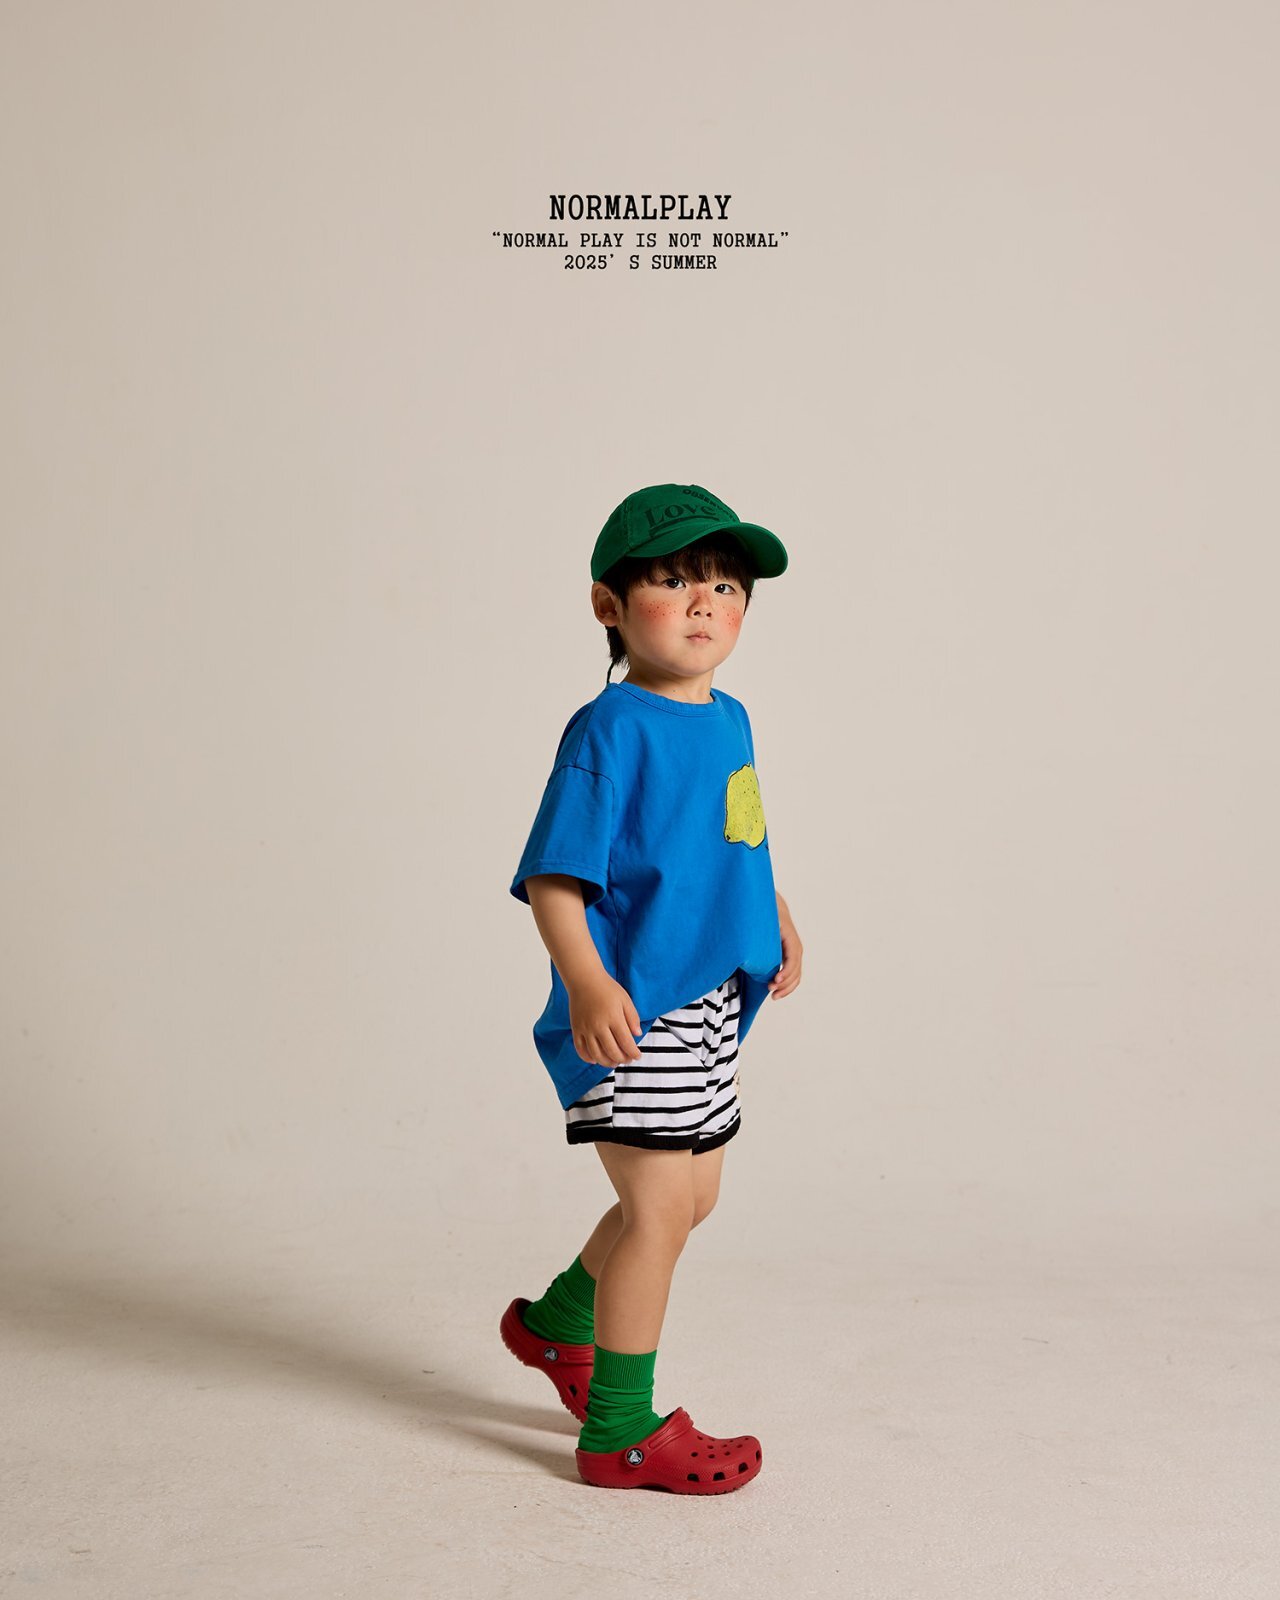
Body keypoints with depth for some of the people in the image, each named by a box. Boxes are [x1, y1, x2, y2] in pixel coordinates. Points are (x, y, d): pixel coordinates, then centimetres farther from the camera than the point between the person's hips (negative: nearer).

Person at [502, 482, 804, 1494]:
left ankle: (556, 1321, 43)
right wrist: (587, 983, -34)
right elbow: (552, 879, -22)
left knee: (689, 1200, 21)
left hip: (706, 1006, 9)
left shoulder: (730, 721, 9)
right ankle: (621, 1431, 13)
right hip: (631, 1011, -9)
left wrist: (771, 915, 31)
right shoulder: (611, 730, -17)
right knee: (661, 1208, -3)